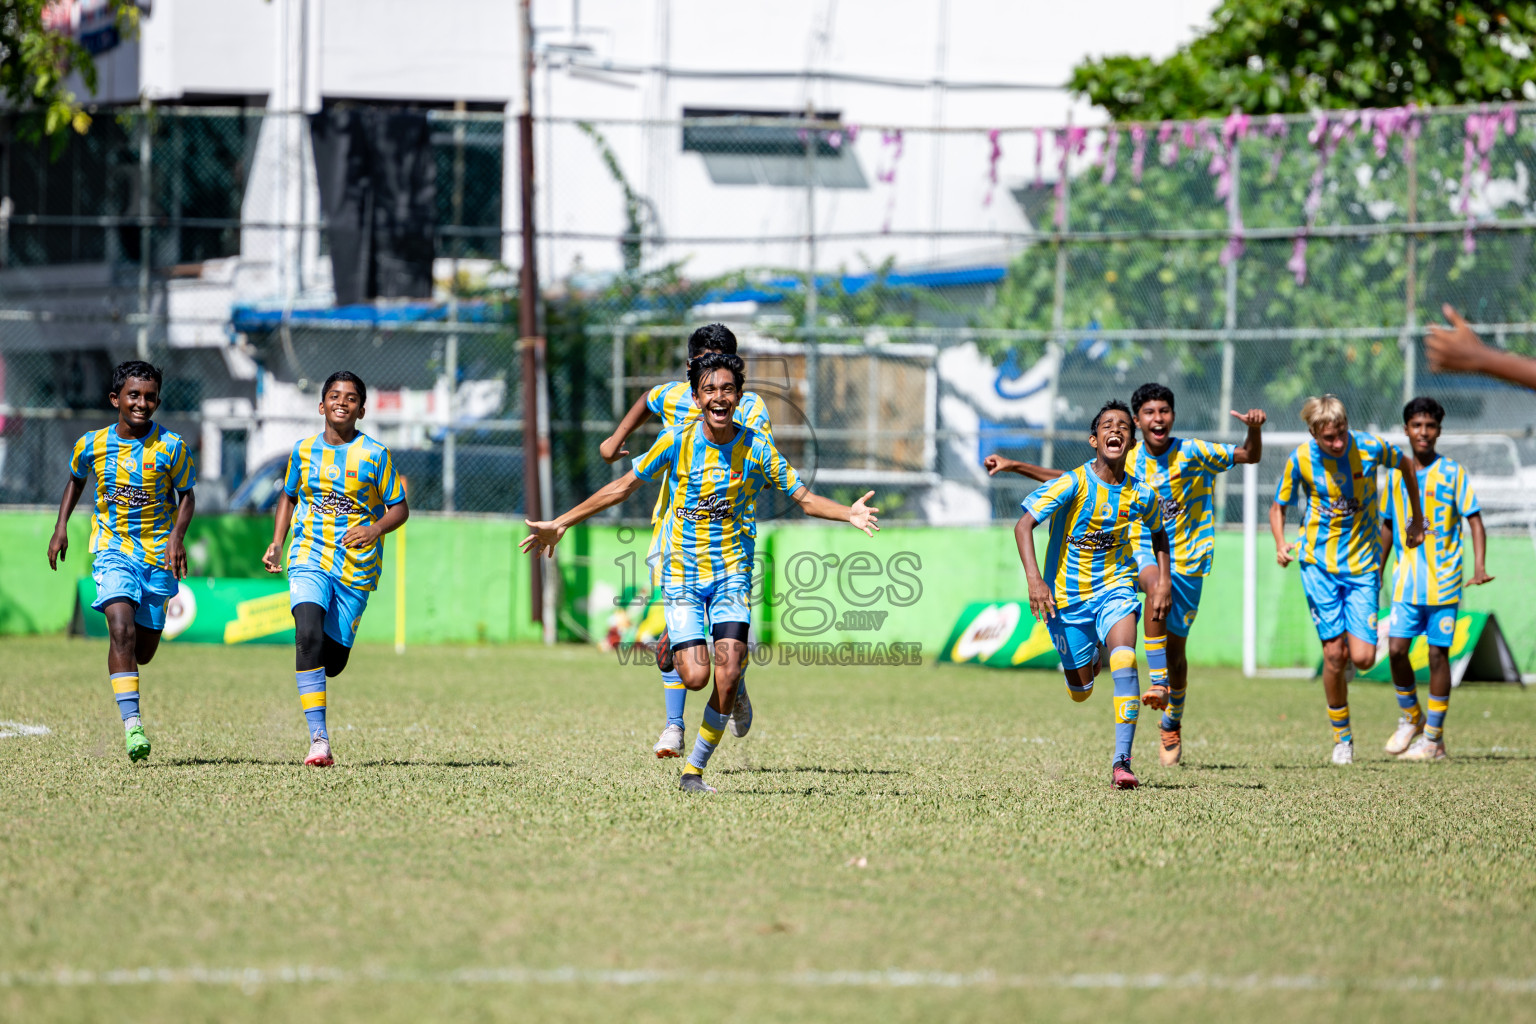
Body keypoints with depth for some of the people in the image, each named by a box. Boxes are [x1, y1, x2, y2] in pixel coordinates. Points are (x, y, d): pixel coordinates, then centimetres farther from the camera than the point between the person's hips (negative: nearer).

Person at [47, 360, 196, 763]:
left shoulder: (171, 447, -8)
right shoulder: (91, 444, -3)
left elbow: (187, 495, 2)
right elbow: (76, 479, 17)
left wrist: (177, 535, -15)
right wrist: (61, 526, 8)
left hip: (158, 552, 1)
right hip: (112, 548, -1)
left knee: (143, 651, 6)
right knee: (121, 628, -24)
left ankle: (122, 665, 45)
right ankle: (132, 723, -28)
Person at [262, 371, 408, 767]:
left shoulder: (374, 455, -1)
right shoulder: (303, 451, 6)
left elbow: (399, 509, 3)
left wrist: (375, 529, -17)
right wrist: (277, 543, 10)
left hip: (356, 566, 0)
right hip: (310, 557, 0)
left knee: (333, 660, 2)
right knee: (308, 634, -25)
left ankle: (311, 670, 43)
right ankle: (318, 738, -27)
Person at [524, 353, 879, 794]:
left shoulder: (757, 449, -5)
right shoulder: (676, 442, -7)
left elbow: (805, 497, 2)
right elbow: (623, 487, 2)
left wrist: (849, 514, -18)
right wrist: (560, 524, 2)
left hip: (731, 570, 1)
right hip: (682, 572, -1)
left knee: (728, 675, -13)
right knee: (695, 677, -13)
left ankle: (694, 770, 4)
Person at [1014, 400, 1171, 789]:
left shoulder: (1141, 494, -4)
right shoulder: (1074, 484, -16)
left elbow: (1158, 533, 18)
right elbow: (1024, 525, -20)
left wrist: (1163, 579, 4)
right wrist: (1034, 579, -31)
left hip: (1115, 588, 1)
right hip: (1068, 595, -1)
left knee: (1123, 660, -27)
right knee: (1081, 691, 7)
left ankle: (1121, 761, -27)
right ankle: (1089, 660, 48)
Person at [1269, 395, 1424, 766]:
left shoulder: (1371, 447, -11)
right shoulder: (1300, 460, -10)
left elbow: (1405, 466, 11)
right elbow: (1278, 506, 5)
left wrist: (1416, 519, 20)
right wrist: (1280, 544, -14)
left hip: (1363, 564, 0)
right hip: (1319, 564, 0)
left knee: (1362, 658, -11)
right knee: (1334, 654, -6)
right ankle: (1341, 738, 12)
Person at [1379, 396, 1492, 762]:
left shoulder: (1453, 473, -2)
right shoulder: (1396, 476, 10)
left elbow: (1474, 521, -5)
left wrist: (1479, 568, -17)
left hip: (1443, 580, -3)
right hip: (1407, 581, 3)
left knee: (1437, 654, -1)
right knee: (1396, 648, -7)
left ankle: (1434, 738, 6)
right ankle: (1410, 718, 17)